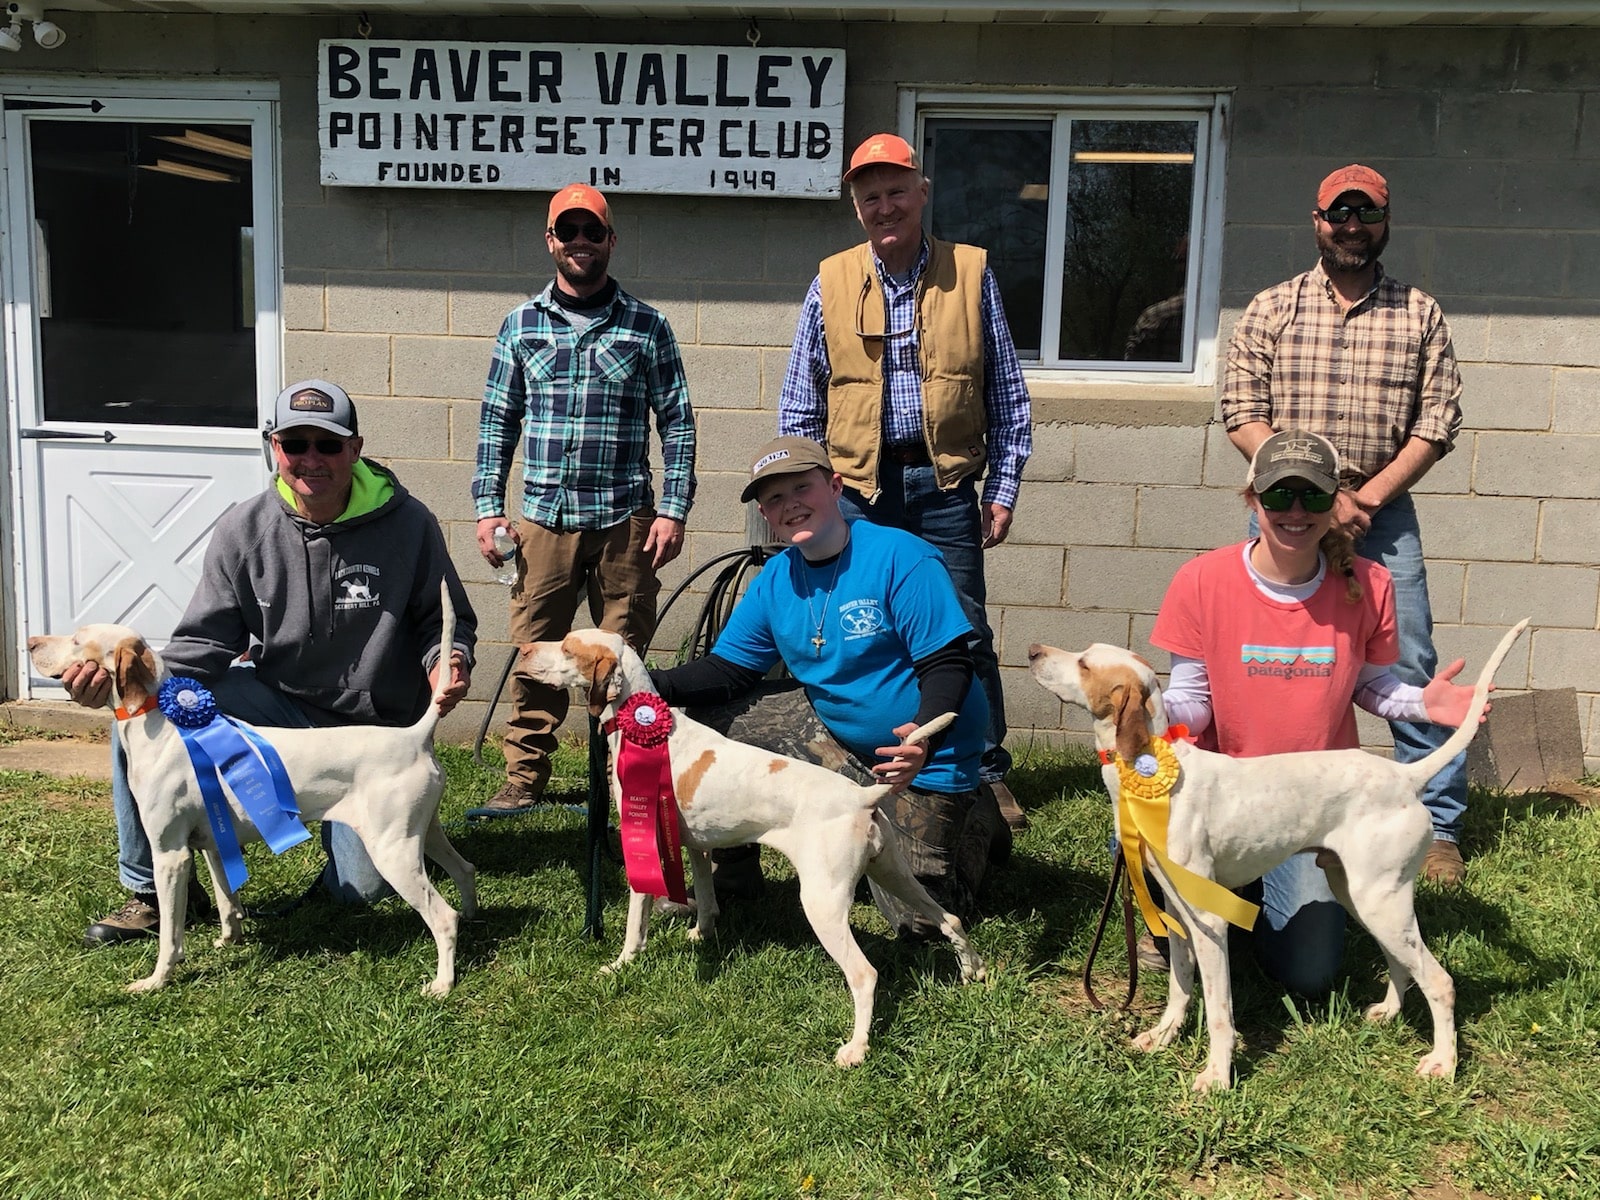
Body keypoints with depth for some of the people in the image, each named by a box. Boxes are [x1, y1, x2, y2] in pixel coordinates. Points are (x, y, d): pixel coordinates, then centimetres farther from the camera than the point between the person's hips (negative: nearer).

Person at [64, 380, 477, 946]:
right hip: (277, 702, 2)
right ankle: (156, 889, -4)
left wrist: (449, 661, -26)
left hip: (373, 727, -2)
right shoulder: (244, 530, -9)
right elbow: (205, 643, -8)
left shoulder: (407, 523, -14)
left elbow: (446, 620, -2)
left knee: (362, 887, -9)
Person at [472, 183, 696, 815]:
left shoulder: (647, 327, 5)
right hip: (543, 520, 1)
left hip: (625, 521, -1)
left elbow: (677, 423, 5)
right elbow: (497, 421, 12)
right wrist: (488, 507, 5)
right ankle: (524, 779, 14)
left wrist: (673, 510, -3)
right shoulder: (521, 324, 10)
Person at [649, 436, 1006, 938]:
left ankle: (975, 819, 23)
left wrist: (923, 738, -45)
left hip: (925, 756, -6)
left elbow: (948, 665, -25)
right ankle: (733, 877, 13)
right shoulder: (775, 580, -2)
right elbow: (731, 669, -1)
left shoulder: (902, 559, -23)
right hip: (834, 734, 6)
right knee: (705, 725, -6)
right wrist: (653, 685, -19)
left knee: (920, 920, -8)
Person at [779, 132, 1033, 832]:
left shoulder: (971, 274, 4)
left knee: (965, 635, 2)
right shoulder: (830, 284, 6)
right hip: (856, 487, 1)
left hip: (945, 484, -1)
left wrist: (1003, 491, 2)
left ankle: (988, 775, 15)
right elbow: (799, 408, 9)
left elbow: (1007, 398, 6)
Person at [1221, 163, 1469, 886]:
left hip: (1383, 511, 0)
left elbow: (1437, 422, 3)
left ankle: (1438, 827, 11)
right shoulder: (1271, 311, 6)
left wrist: (1367, 498, -10)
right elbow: (1242, 416, -2)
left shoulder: (1420, 315, 8)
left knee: (1411, 669, -1)